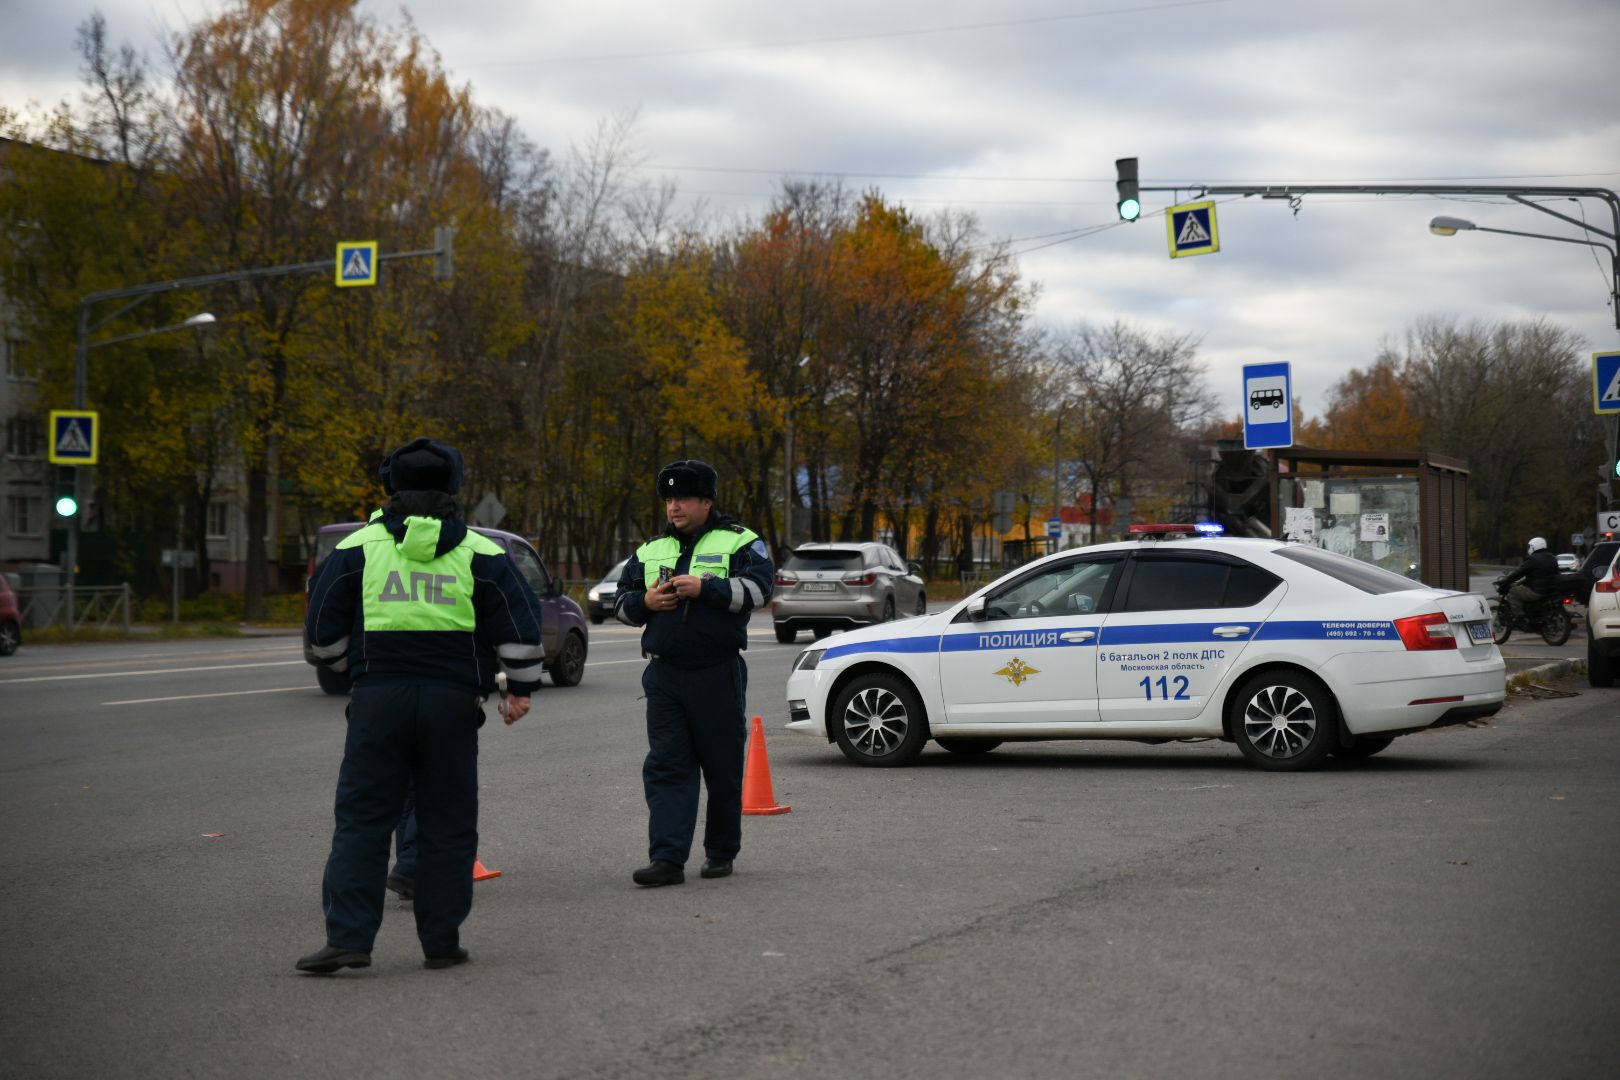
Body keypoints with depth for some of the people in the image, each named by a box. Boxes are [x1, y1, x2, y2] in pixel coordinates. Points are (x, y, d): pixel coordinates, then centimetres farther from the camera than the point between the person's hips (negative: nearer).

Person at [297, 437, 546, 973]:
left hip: (378, 698, 0)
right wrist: (521, 687, 13)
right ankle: (441, 940, 9)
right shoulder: (479, 553, 5)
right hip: (452, 702, 0)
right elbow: (521, 624, 3)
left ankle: (348, 937, -5)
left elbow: (324, 628, 9)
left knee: (362, 818, 3)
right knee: (446, 824, 7)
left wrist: (352, 667, 27)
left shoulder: (358, 548, 5)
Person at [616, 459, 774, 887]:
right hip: (664, 675, 4)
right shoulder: (649, 550, 17)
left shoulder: (738, 542, 2)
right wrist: (646, 601, -4)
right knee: (666, 767, -3)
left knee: (723, 767, 5)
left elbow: (757, 588, -14)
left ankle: (721, 852, 20)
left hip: (717, 674, -4)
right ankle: (668, 858, -7)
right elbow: (621, 603, 18)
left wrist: (704, 587, -21)